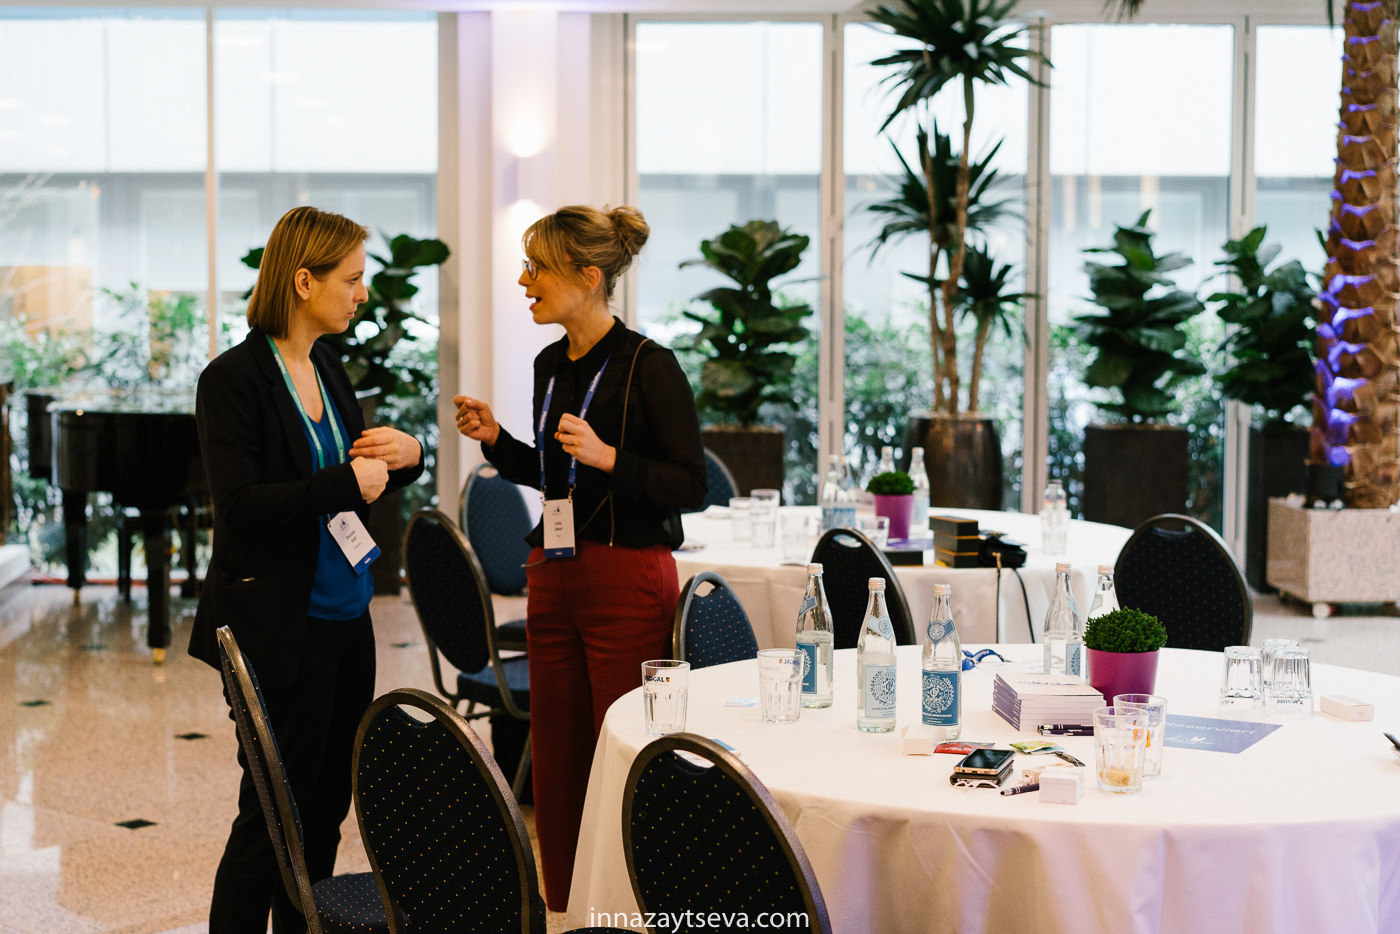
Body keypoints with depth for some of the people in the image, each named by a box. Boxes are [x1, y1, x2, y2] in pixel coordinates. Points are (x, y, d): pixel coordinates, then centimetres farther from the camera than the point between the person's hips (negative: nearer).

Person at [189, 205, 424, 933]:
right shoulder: (233, 379, -13)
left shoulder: (328, 369, 11)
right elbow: (241, 505, -20)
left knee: (326, 806, 14)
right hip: (280, 630, -8)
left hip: (344, 618, 8)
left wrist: (405, 455, -1)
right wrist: (348, 481, -20)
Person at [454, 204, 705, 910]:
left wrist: (607, 456, -23)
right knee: (555, 761, 12)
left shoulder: (648, 366, -11)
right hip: (555, 578, 8)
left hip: (628, 581, -8)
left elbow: (690, 485, -13)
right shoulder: (551, 365, 11)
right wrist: (496, 441, 7)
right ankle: (564, 911, 24)